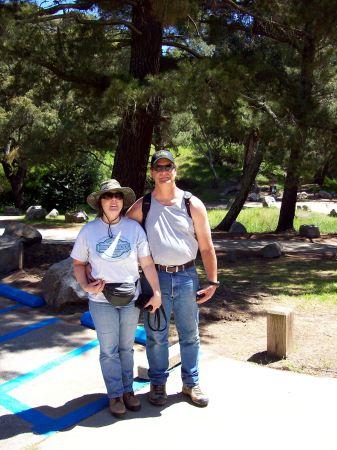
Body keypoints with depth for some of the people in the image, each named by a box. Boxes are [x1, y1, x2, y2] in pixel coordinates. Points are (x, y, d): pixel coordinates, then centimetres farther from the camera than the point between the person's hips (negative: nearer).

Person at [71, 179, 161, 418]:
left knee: (126, 347, 16)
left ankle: (128, 389, 33)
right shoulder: (89, 230, -7)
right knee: (109, 350, 9)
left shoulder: (134, 228, -7)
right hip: (102, 300, -1)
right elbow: (78, 263, 2)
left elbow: (147, 263, -5)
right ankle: (115, 394, 26)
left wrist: (157, 292, -6)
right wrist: (86, 286, -13)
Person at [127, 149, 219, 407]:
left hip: (186, 276, 1)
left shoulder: (193, 205, -1)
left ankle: (191, 383, 31)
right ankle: (158, 383, 29)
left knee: (190, 334, 13)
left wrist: (213, 282, -1)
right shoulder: (141, 206, -1)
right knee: (156, 336, 10)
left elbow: (206, 246, 2)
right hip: (156, 277, 0)